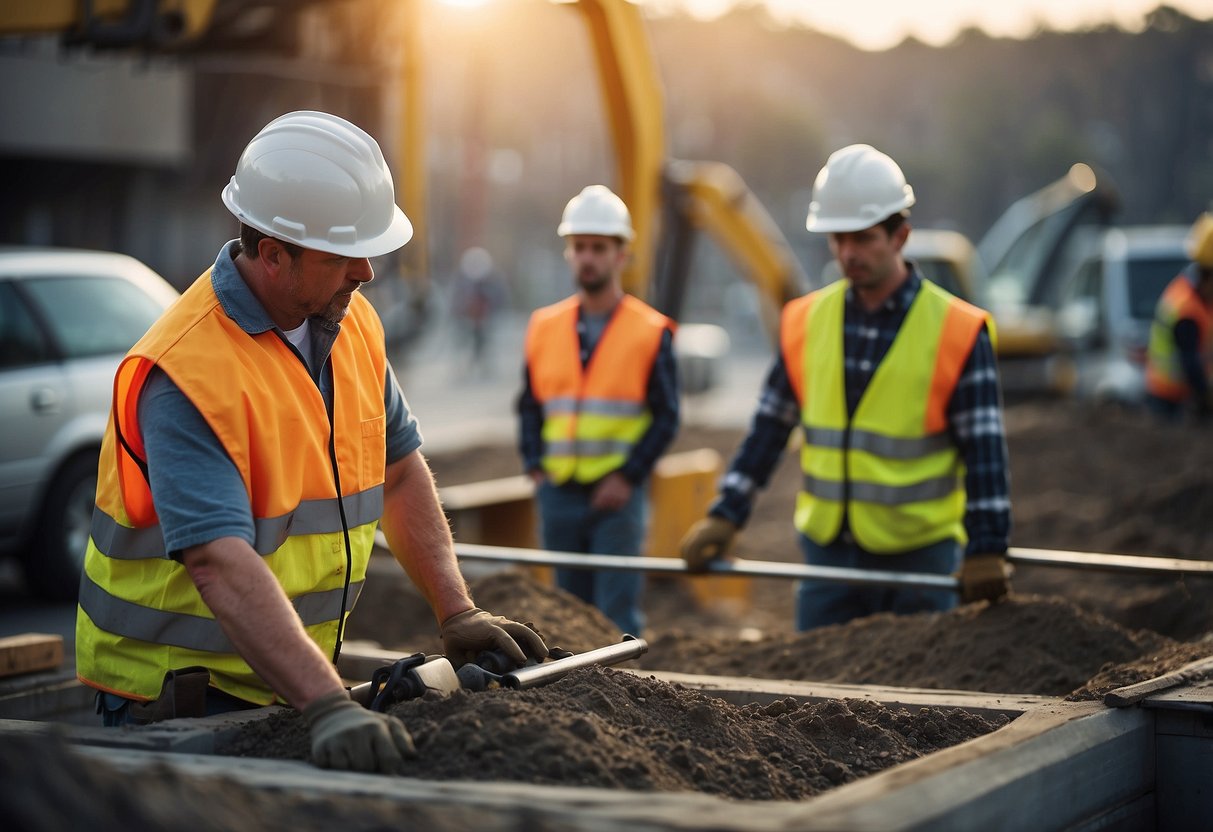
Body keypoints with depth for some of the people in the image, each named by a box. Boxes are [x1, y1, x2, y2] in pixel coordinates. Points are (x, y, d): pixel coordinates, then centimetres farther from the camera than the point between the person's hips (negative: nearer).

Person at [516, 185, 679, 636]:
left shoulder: (651, 332, -1)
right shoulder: (544, 327, 9)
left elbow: (665, 417, -2)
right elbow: (530, 406, 15)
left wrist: (628, 476, -11)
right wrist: (535, 464, 1)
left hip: (617, 495, -4)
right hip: (558, 493, 4)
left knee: (617, 614, -6)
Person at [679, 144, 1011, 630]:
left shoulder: (957, 332, -7)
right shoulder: (805, 323, 4)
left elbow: (984, 449, -8)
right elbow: (769, 428, 9)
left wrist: (986, 548, -15)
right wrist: (725, 515, 3)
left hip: (920, 557, -3)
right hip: (828, 551, 3)